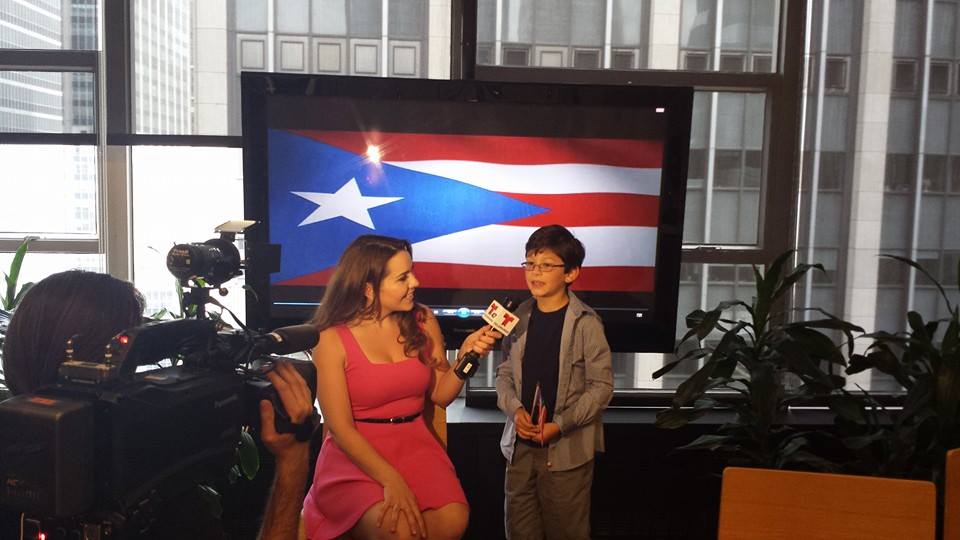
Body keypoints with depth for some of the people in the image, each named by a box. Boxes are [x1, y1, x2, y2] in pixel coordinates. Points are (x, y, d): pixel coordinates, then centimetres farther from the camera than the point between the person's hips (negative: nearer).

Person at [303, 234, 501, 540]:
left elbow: (440, 395, 10)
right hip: (356, 454, -3)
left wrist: (466, 354, -9)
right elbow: (340, 428, -12)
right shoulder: (332, 339, -9)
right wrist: (391, 481, -23)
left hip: (415, 446, 4)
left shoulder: (422, 321, 2)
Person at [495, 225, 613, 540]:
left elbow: (602, 386, -11)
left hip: (568, 448, -4)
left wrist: (560, 425, -18)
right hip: (520, 443, 5)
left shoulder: (586, 323, -13)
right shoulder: (520, 317, 3)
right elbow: (504, 372, 9)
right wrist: (515, 409, -9)